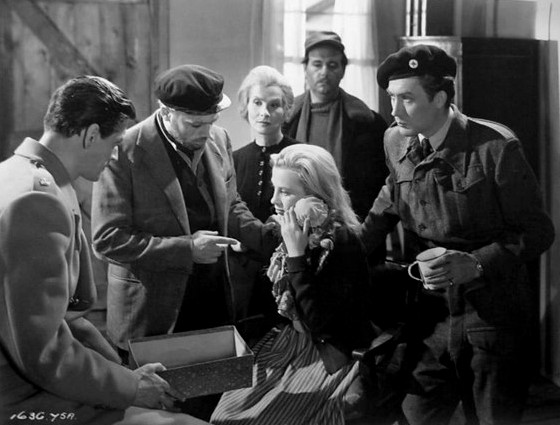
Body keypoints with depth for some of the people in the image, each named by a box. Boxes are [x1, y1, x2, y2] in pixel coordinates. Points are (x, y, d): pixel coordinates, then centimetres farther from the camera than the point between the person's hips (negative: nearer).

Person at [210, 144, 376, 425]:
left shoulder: (343, 246, -19)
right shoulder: (290, 233, 3)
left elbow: (321, 325, -23)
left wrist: (297, 255, -25)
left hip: (329, 359, -7)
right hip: (289, 344, 7)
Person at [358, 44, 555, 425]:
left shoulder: (496, 147, -16)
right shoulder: (396, 142, -1)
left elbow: (537, 231, -11)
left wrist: (475, 263, -24)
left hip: (493, 318, -4)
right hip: (431, 315, 4)